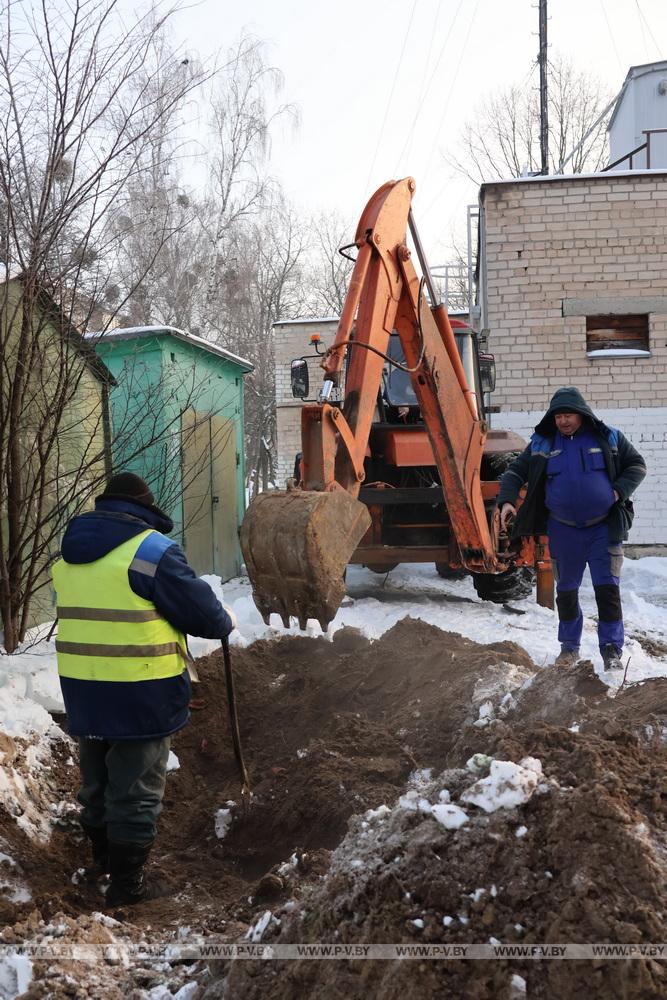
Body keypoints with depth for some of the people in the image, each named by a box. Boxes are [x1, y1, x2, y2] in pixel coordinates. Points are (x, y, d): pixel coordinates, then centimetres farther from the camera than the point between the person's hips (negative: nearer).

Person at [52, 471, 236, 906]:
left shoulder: (71, 551, 8)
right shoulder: (152, 549, -15)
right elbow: (200, 609, -10)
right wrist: (226, 622, 10)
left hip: (82, 687, 7)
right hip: (139, 691, -7)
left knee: (97, 777, 23)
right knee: (136, 786, 5)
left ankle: (104, 854, 41)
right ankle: (127, 881, 13)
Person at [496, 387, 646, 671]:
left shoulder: (608, 438, -2)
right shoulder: (542, 444, 0)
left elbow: (637, 465, 5)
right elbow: (515, 472, 4)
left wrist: (619, 492, -10)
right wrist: (506, 500, -13)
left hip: (603, 528, -2)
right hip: (563, 530, 2)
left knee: (607, 588, -5)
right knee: (566, 590, 12)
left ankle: (612, 650, 5)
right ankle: (570, 646, 27)